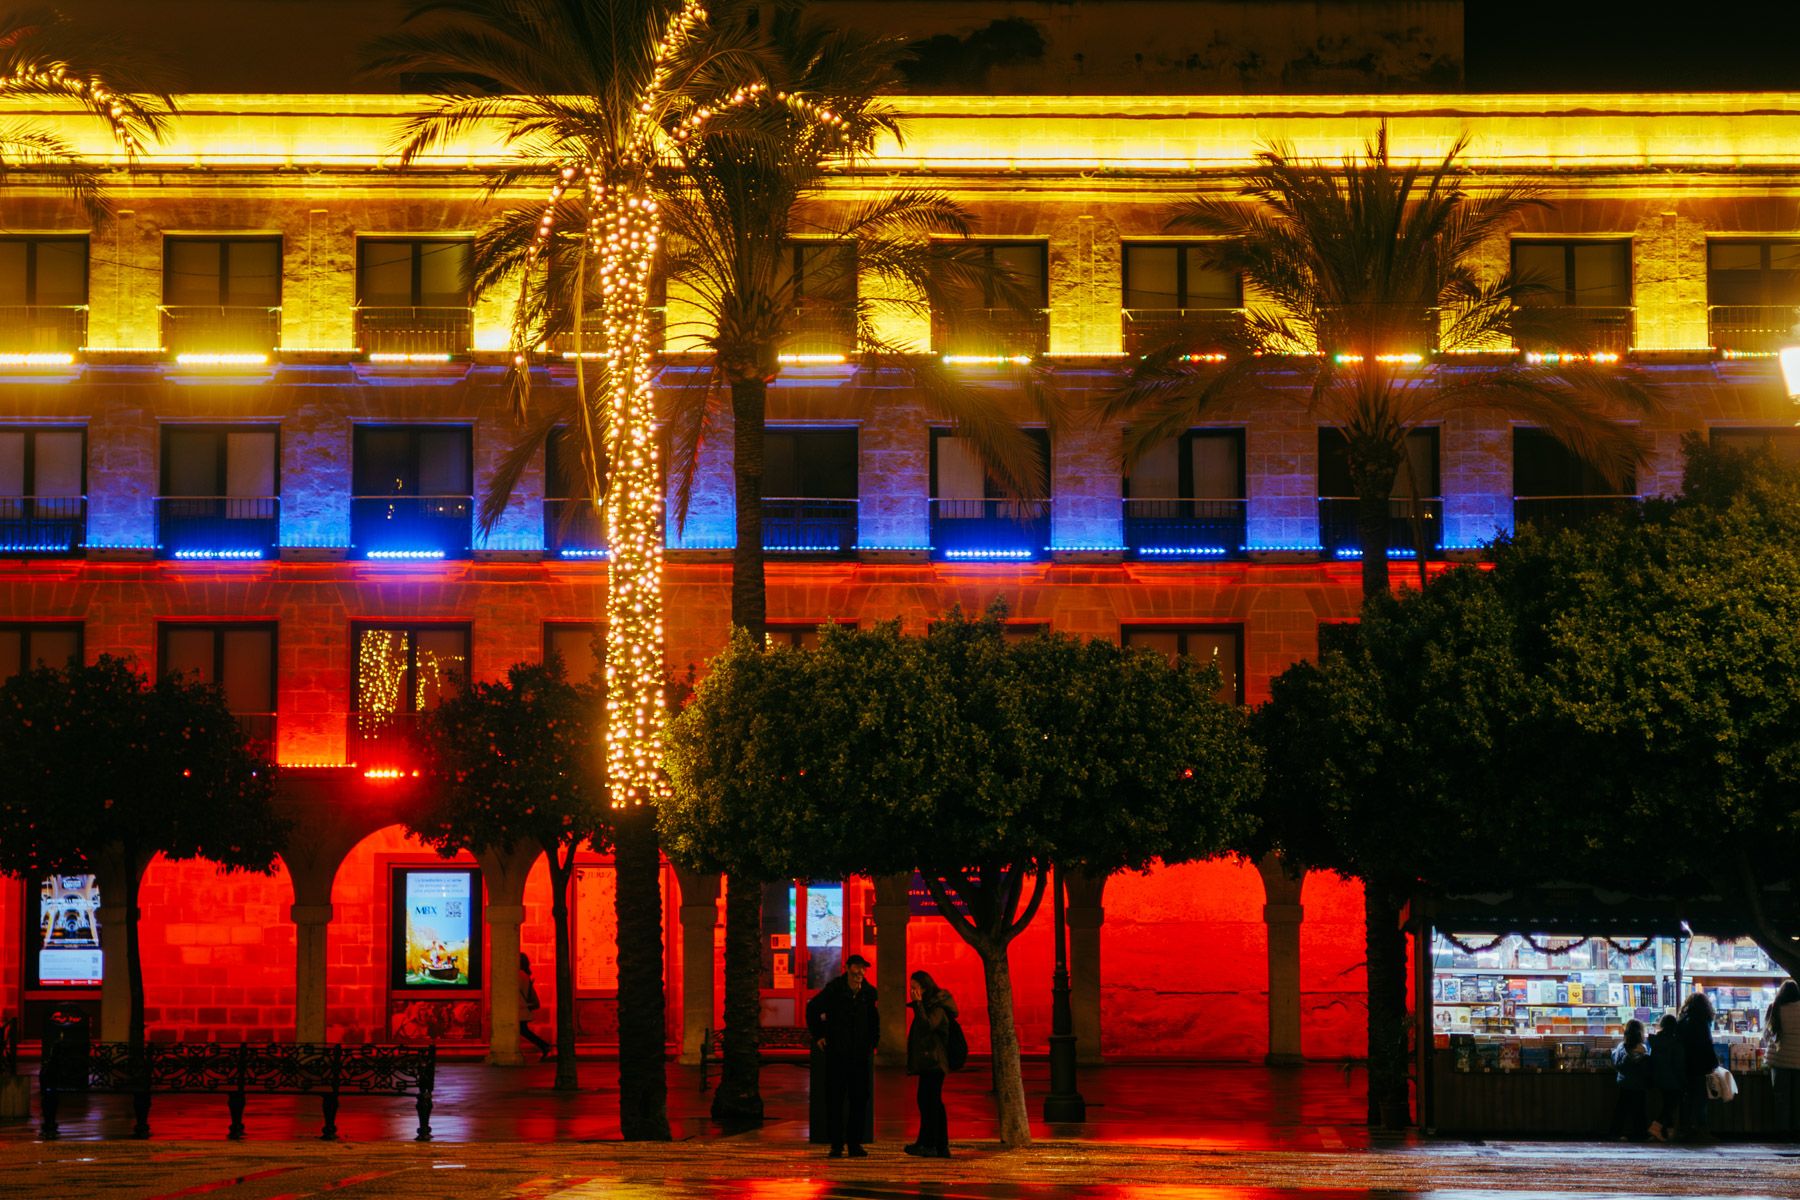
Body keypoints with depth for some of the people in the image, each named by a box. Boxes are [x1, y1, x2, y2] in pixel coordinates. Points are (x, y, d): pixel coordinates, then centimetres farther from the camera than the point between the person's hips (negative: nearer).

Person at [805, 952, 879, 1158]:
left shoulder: (869, 993, 3)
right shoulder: (833, 990, -5)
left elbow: (874, 1018, 20)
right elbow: (812, 1008, 8)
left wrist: (874, 1039, 12)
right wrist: (818, 1036, 5)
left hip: (861, 1054, 2)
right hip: (837, 1053, -2)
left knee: (860, 1098, 2)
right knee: (835, 1098, -1)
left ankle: (855, 1143, 10)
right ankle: (836, 1144, 5)